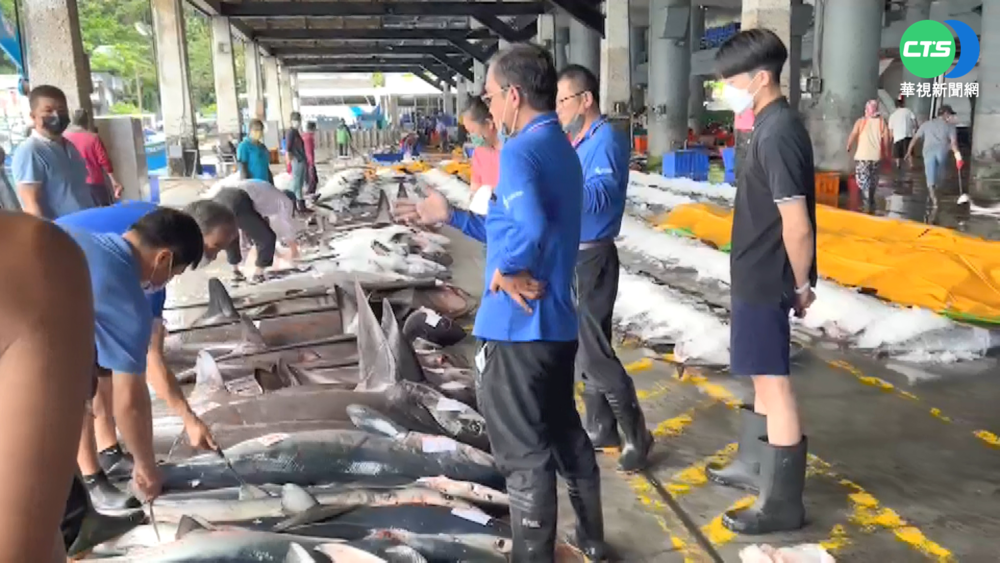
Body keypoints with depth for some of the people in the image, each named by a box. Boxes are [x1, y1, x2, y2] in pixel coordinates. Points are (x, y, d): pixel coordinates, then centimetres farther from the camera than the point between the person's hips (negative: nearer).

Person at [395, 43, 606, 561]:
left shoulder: (519, 152, -18)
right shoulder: (561, 149, 12)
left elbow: (527, 232, -37)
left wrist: (505, 273, -19)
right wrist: (450, 217, 16)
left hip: (516, 327, -9)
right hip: (557, 321, 10)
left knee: (524, 454, 4)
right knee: (565, 432, 22)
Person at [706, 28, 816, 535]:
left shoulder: (778, 134, -21)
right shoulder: (771, 127, 10)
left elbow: (797, 224, -23)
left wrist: (801, 285, -11)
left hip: (765, 280, -10)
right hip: (758, 275, 10)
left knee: (774, 383, -1)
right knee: (762, 377, 20)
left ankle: (783, 502, 10)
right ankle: (754, 466, 38)